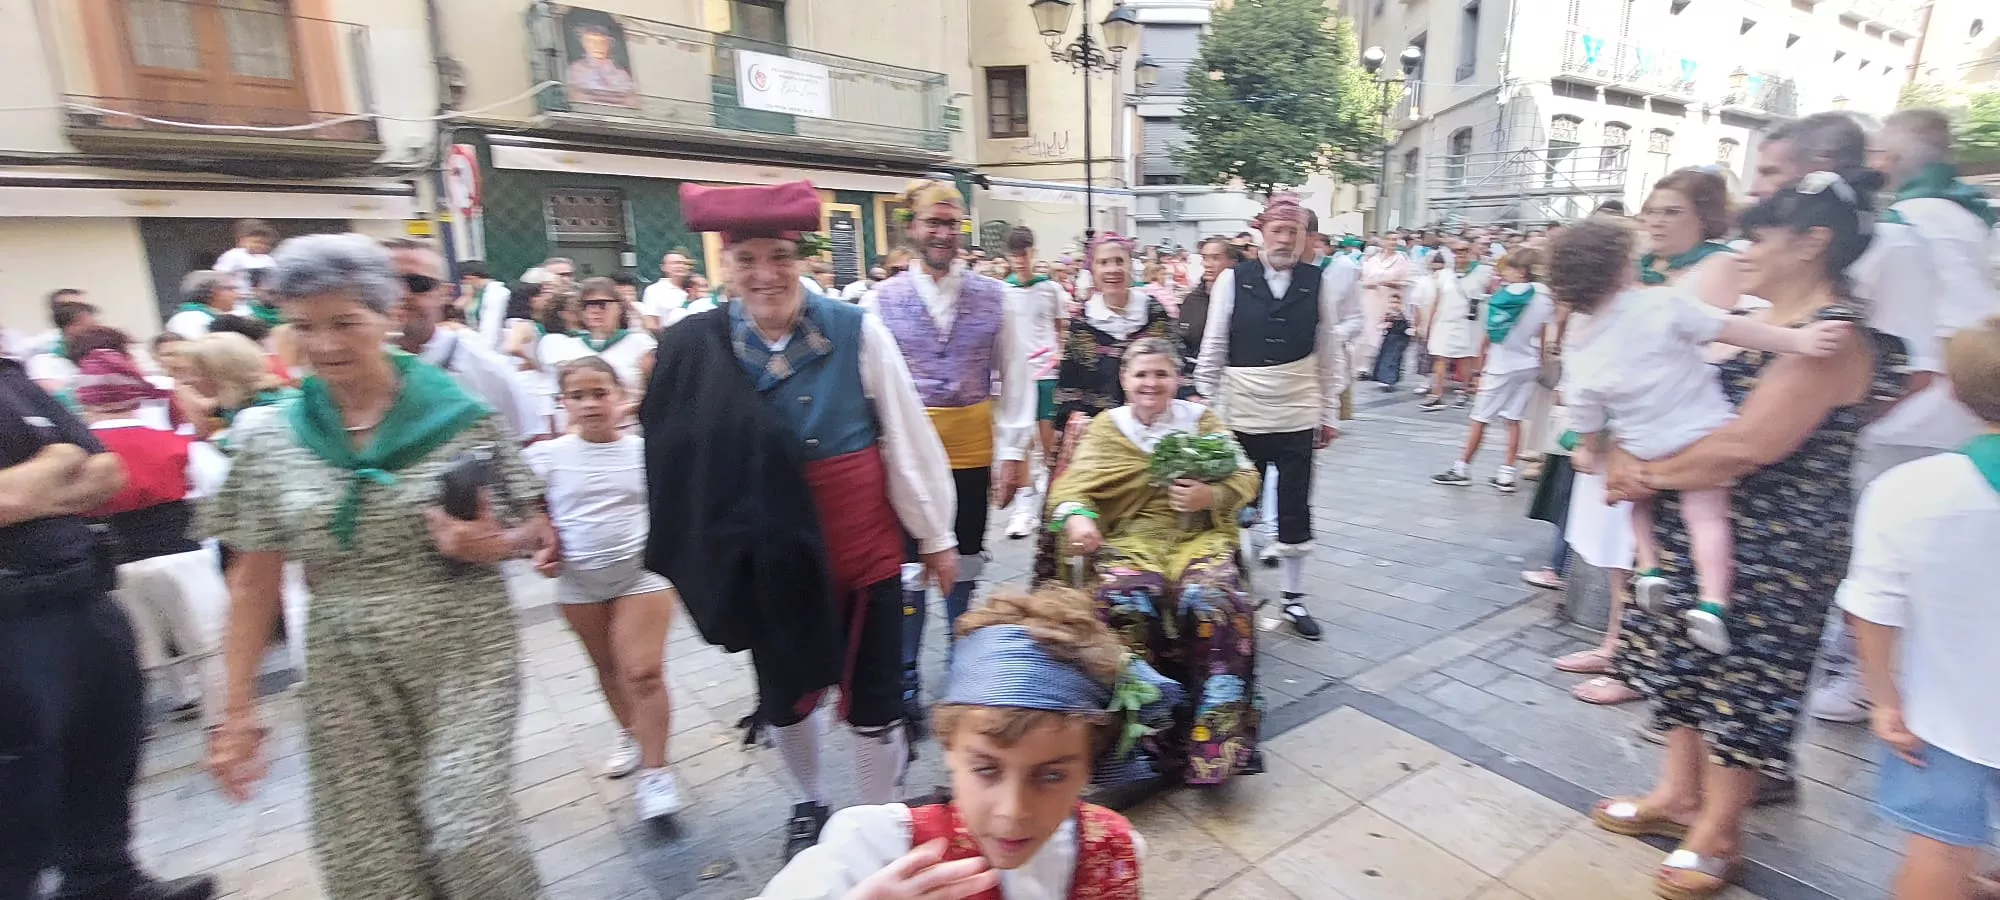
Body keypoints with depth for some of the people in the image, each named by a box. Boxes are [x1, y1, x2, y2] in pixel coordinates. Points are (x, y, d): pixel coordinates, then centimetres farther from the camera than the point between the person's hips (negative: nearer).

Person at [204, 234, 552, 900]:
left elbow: (536, 530, 2)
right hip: (348, 674, 3)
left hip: (465, 652, -2)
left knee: (468, 839, -10)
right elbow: (255, 581, 5)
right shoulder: (268, 438, 1)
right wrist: (238, 710, 4)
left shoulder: (463, 416, -6)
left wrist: (490, 545, -20)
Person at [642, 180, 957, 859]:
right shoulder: (696, 347, -9)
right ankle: (809, 803, 50)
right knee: (784, 694, 22)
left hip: (864, 549, -2)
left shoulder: (856, 331, -12)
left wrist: (936, 536, -1)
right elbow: (678, 461, -1)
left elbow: (910, 442, -6)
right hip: (772, 558, 3)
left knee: (873, 701, 8)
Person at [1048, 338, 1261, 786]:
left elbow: (1245, 477, 11)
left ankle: (1214, 743, -20)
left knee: (1213, 602, -31)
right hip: (1129, 538, 0)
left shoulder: (1201, 420, 17)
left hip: (1198, 536, 1)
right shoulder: (1104, 428, 15)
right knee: (1125, 603, -33)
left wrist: (1211, 496, -12)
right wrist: (1077, 514, -22)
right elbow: (1073, 484, 2)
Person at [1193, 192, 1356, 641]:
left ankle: (1294, 599, 26)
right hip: (1242, 418, -1)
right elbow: (1212, 350, -1)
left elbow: (1330, 352, 5)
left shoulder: (1319, 282, -1)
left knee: (1295, 511, 10)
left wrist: (1330, 413, 7)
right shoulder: (1232, 280, -5)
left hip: (1297, 419, 1)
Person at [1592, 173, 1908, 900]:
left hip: (1774, 546, -8)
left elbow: (1747, 445, -26)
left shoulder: (1834, 337, -18)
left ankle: (1717, 832, 23)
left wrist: (1650, 476, -16)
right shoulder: (1758, 322, 9)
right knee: (1691, 656, 16)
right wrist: (1630, 456, -8)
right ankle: (1678, 795, 33)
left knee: (1741, 678, 5)